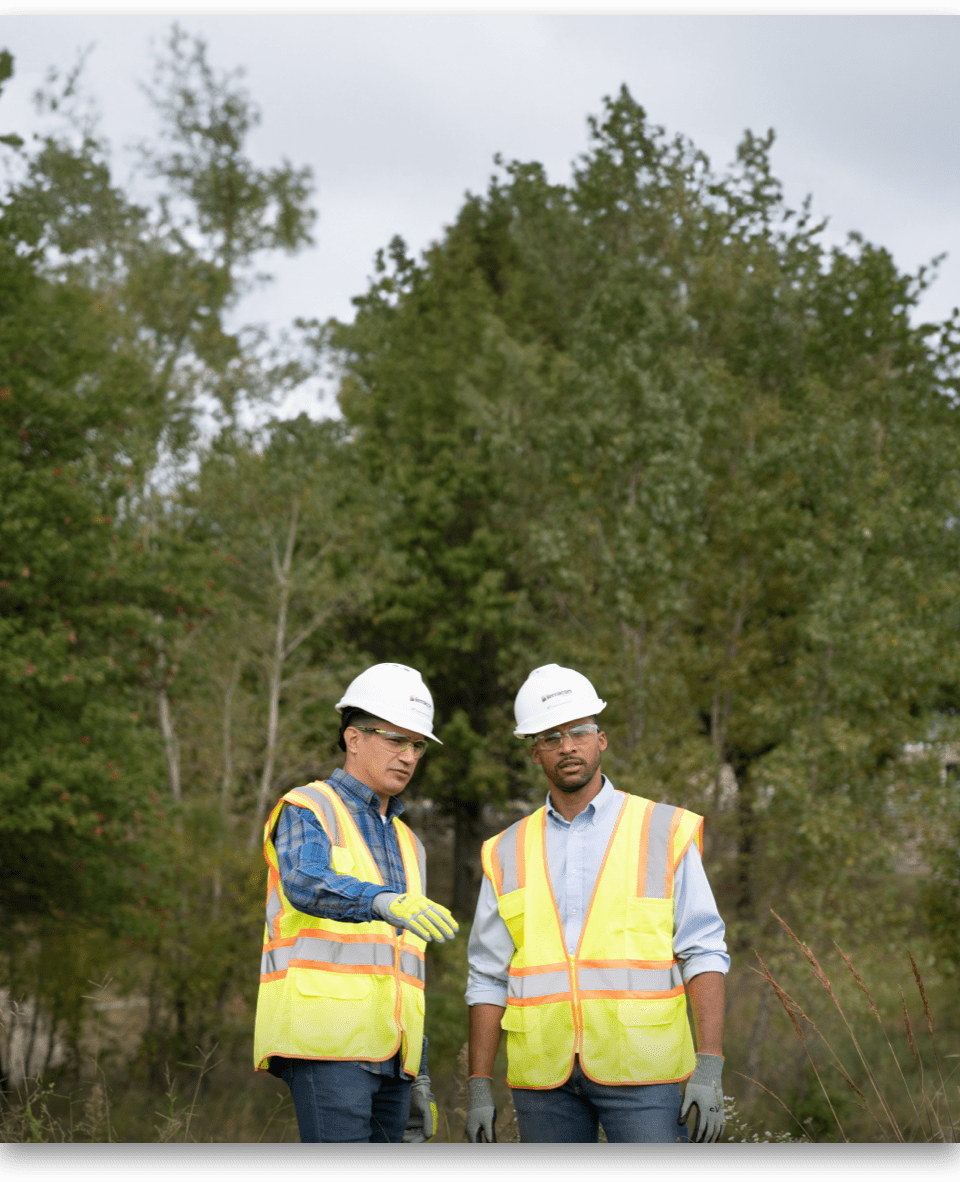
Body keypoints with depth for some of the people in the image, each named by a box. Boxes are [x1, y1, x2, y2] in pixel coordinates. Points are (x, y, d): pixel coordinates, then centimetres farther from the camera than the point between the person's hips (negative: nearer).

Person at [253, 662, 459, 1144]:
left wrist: (419, 1077, 19)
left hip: (388, 1054, 7)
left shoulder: (406, 844, 24)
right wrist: (384, 901, -44)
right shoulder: (307, 810, 0)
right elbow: (306, 884, -24)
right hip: (325, 1045, -7)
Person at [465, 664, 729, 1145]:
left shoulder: (666, 833, 4)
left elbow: (703, 953, 0)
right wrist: (479, 1087, 5)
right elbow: (488, 978, 12)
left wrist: (709, 1067, -9)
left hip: (640, 1071, -3)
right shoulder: (508, 853, 11)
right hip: (544, 1079, 3)